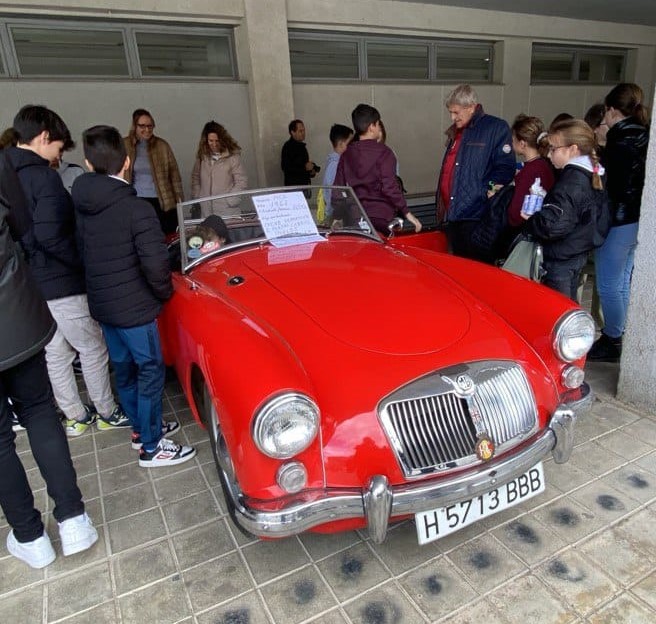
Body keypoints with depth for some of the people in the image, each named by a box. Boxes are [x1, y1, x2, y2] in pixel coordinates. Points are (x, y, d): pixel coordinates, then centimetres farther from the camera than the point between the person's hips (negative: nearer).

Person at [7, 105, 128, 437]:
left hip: (27, 283, 8)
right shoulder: (44, 177, -18)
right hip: (59, 284, -8)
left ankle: (76, 416, 29)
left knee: (56, 353, 16)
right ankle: (107, 413, 21)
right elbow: (50, 235, -25)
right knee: (93, 349, 8)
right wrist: (84, 262, -12)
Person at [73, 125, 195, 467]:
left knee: (123, 368, 19)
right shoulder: (136, 208, -20)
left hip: (101, 305, 7)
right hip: (133, 308, -7)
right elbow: (155, 263, -24)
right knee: (150, 372, 5)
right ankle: (152, 448, 16)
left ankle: (141, 428, 37)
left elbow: (81, 253, 8)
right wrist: (165, 292, -6)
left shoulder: (79, 206, 1)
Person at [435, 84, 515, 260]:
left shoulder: (496, 128, -2)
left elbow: (505, 167, -8)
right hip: (450, 214, 8)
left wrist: (488, 190, -19)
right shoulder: (455, 133, 21)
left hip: (474, 217, -7)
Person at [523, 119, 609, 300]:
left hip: (561, 259, -10)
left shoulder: (570, 182, -21)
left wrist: (531, 221, -11)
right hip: (580, 253, 10)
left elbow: (553, 225, -31)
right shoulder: (593, 176, 8)